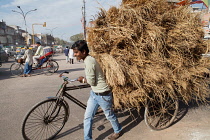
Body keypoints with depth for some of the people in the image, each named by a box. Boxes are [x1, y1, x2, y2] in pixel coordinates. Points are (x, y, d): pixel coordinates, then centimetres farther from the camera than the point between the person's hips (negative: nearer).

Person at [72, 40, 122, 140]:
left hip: (102, 94, -9)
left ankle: (118, 131, 42)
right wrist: (84, 79, 2)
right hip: (94, 93, 9)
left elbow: (91, 81, -21)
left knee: (109, 115, 16)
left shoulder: (89, 61, -25)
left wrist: (83, 80, -6)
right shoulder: (89, 59, 5)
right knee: (87, 117, 11)